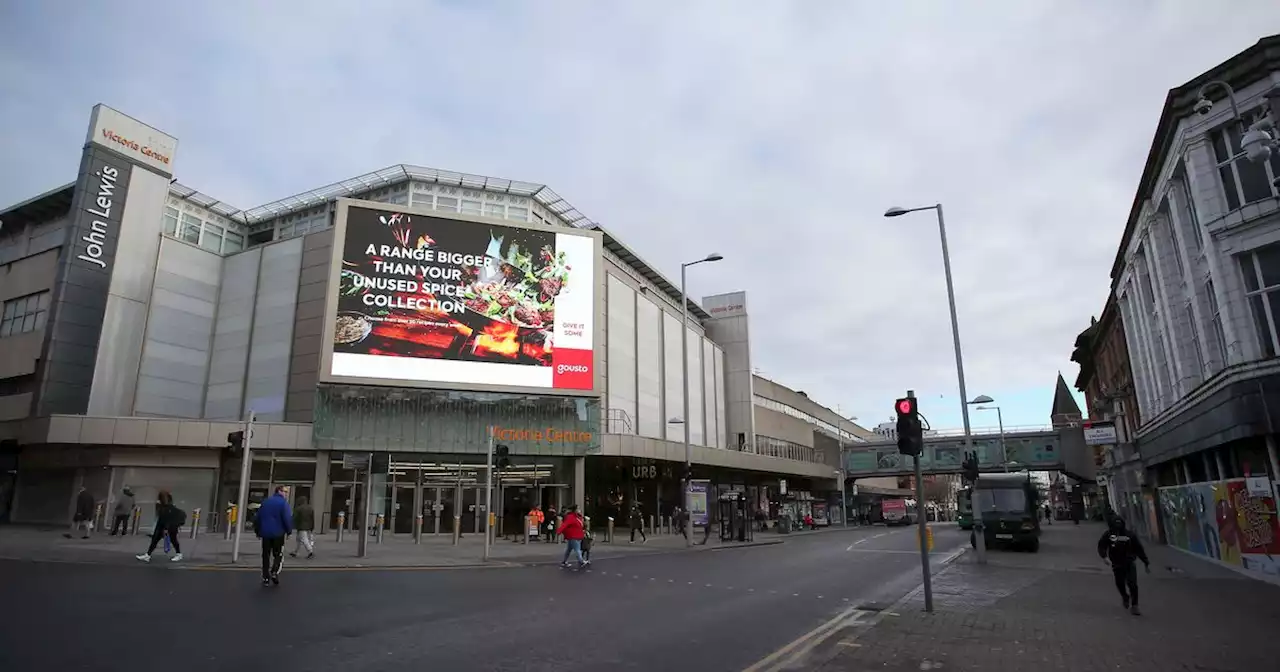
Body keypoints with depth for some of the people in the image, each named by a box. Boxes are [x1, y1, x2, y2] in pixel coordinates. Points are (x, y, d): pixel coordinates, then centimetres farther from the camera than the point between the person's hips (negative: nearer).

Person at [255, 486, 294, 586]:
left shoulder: (265, 502, 11)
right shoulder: (283, 503, -9)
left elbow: (258, 517, 13)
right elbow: (287, 518, -15)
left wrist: (257, 531, 23)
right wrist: (289, 531, -2)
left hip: (265, 533, 5)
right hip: (278, 534, -5)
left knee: (266, 555, 11)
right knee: (278, 555, 8)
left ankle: (266, 578, 10)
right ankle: (274, 572, -12)